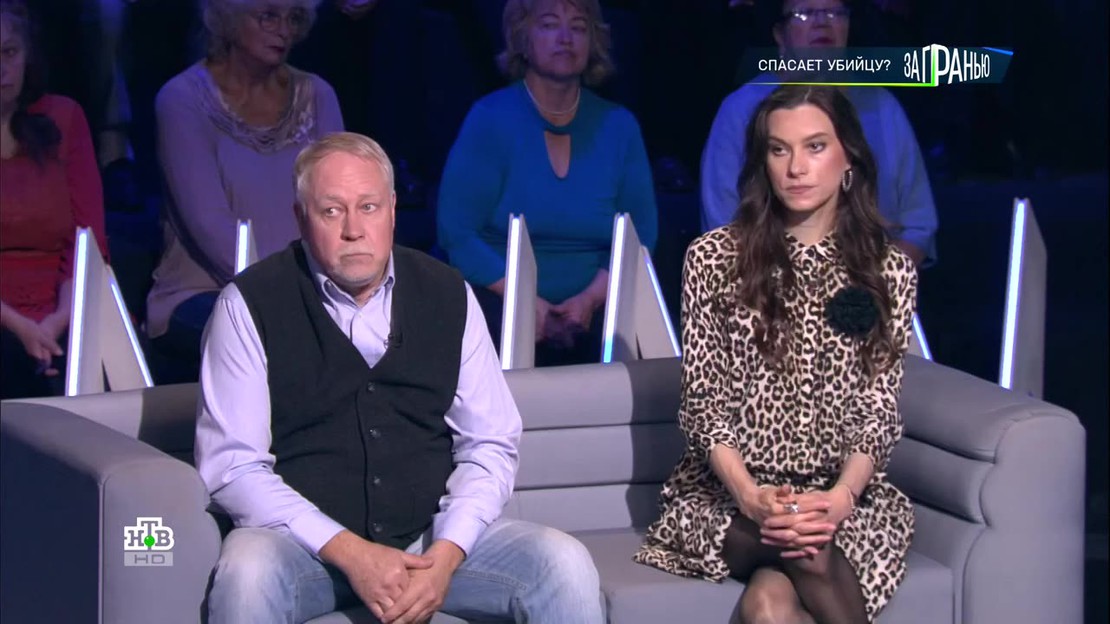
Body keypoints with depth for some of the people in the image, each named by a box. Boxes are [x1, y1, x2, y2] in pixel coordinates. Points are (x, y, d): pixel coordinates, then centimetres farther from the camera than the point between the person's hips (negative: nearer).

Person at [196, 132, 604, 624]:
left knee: (566, 566, -21)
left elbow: (489, 444, 6)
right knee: (247, 574, -34)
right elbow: (231, 464, -8)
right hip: (307, 540, -2)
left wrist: (446, 554, -12)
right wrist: (350, 554, -18)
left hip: (432, 534, 2)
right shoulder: (250, 305, -3)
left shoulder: (448, 296, 7)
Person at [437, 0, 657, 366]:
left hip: (593, 313, 3)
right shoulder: (489, 120, -2)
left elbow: (640, 235, 5)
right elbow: (457, 232, -8)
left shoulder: (618, 127, 8)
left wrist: (590, 300, -13)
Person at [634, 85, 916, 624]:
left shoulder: (888, 270, 6)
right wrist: (750, 496, -20)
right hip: (728, 493, 0)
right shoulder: (713, 258, 2)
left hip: (844, 496, 0)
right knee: (807, 553, -35)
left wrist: (840, 497, -21)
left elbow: (878, 410, 0)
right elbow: (703, 401, -2)